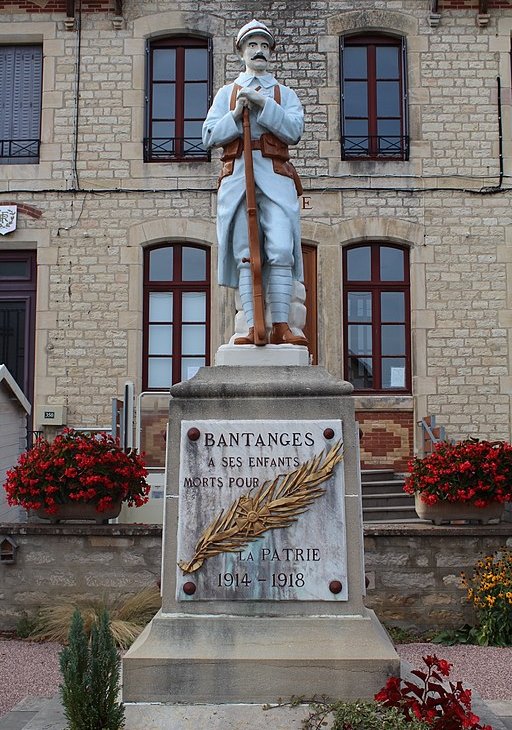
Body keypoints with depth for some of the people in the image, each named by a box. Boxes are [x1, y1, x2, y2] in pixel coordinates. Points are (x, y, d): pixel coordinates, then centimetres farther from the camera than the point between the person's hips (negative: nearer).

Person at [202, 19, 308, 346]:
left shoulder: (285, 93, 19)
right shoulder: (227, 93, 22)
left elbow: (294, 131, 1)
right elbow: (210, 136, 11)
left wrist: (263, 104, -8)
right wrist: (236, 114, -4)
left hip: (276, 176, -1)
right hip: (238, 176, 1)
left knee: (281, 251, -14)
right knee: (245, 254, -8)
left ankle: (281, 326, -13)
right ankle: (253, 327, -10)